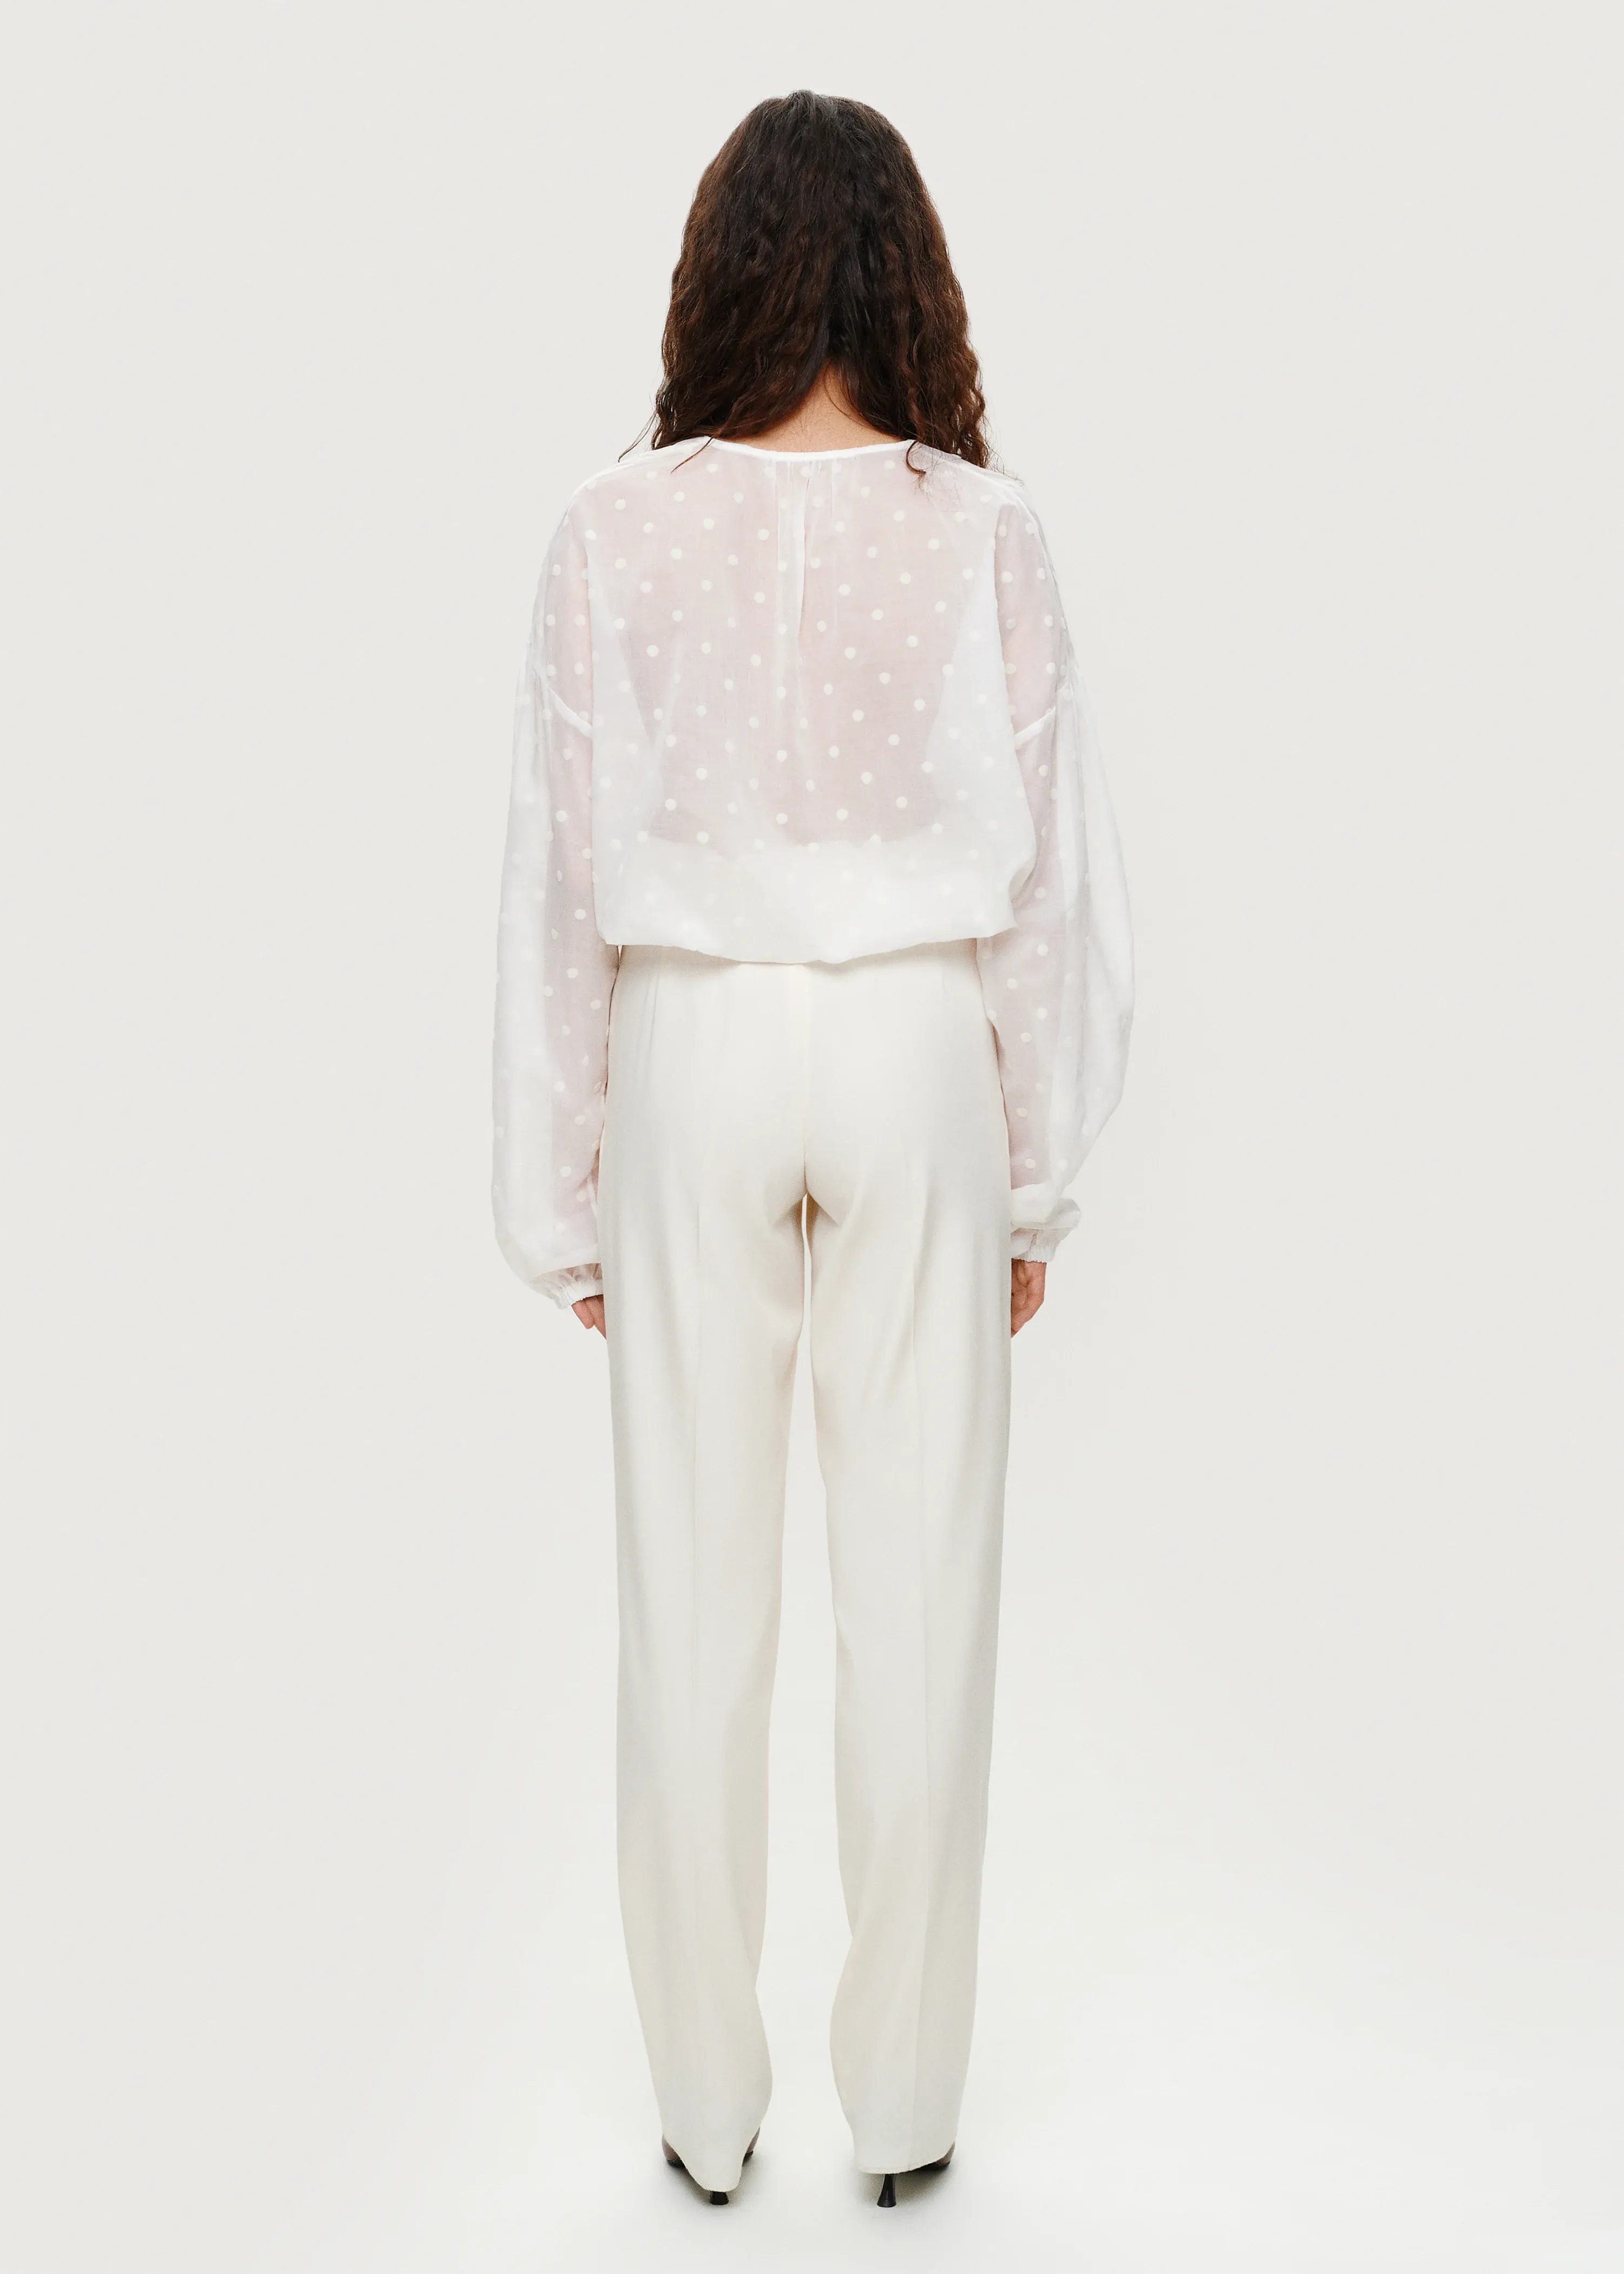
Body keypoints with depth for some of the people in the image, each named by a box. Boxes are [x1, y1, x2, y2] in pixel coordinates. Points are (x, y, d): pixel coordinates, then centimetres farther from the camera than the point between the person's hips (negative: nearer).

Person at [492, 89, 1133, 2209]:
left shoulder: (618, 533, -4)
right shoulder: (985, 531, -3)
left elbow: (561, 880, -2)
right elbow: (1057, 877, -2)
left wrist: (567, 1197, 7)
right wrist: (1037, 1173, 9)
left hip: (695, 1062, 0)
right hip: (916, 1062, 0)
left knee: (698, 1595, 10)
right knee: (921, 1591, 10)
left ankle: (710, 2104, 25)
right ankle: (904, 2099, 25)